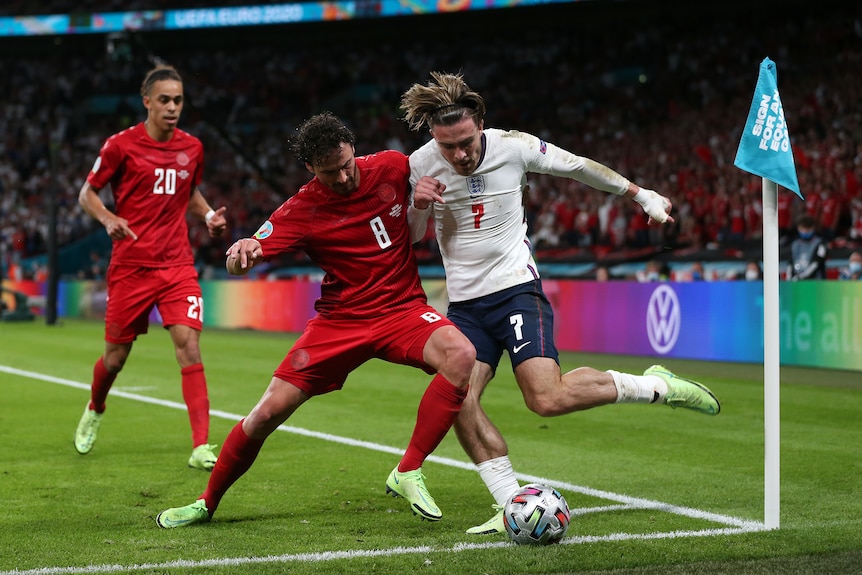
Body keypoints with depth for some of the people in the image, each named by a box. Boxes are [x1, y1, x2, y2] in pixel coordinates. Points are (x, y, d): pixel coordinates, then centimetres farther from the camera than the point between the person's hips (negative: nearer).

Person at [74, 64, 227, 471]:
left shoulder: (192, 148, 5)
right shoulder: (121, 145, -6)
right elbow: (87, 193, 2)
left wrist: (209, 215, 3)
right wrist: (108, 219, -17)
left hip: (178, 265, 2)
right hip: (130, 265, -2)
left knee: (188, 344, -14)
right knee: (116, 355, 9)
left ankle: (201, 447, -17)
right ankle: (94, 411, 43)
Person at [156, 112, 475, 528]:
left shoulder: (392, 167, -6)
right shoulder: (302, 210, -10)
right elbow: (237, 264, -13)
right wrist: (242, 251, -38)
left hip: (402, 309, 1)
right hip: (340, 320, 0)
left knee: (461, 355, -32)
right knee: (269, 411, -6)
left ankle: (408, 474, -21)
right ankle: (207, 503, 18)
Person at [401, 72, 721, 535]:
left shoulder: (514, 146, -10)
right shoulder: (420, 165, -5)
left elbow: (578, 167, 8)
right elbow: (408, 237, 9)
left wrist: (641, 194, 19)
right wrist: (417, 205, -15)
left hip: (516, 288, -3)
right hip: (464, 302, 4)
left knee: (548, 399, -21)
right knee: (458, 399, -17)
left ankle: (656, 386, 1)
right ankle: (511, 506, -6)